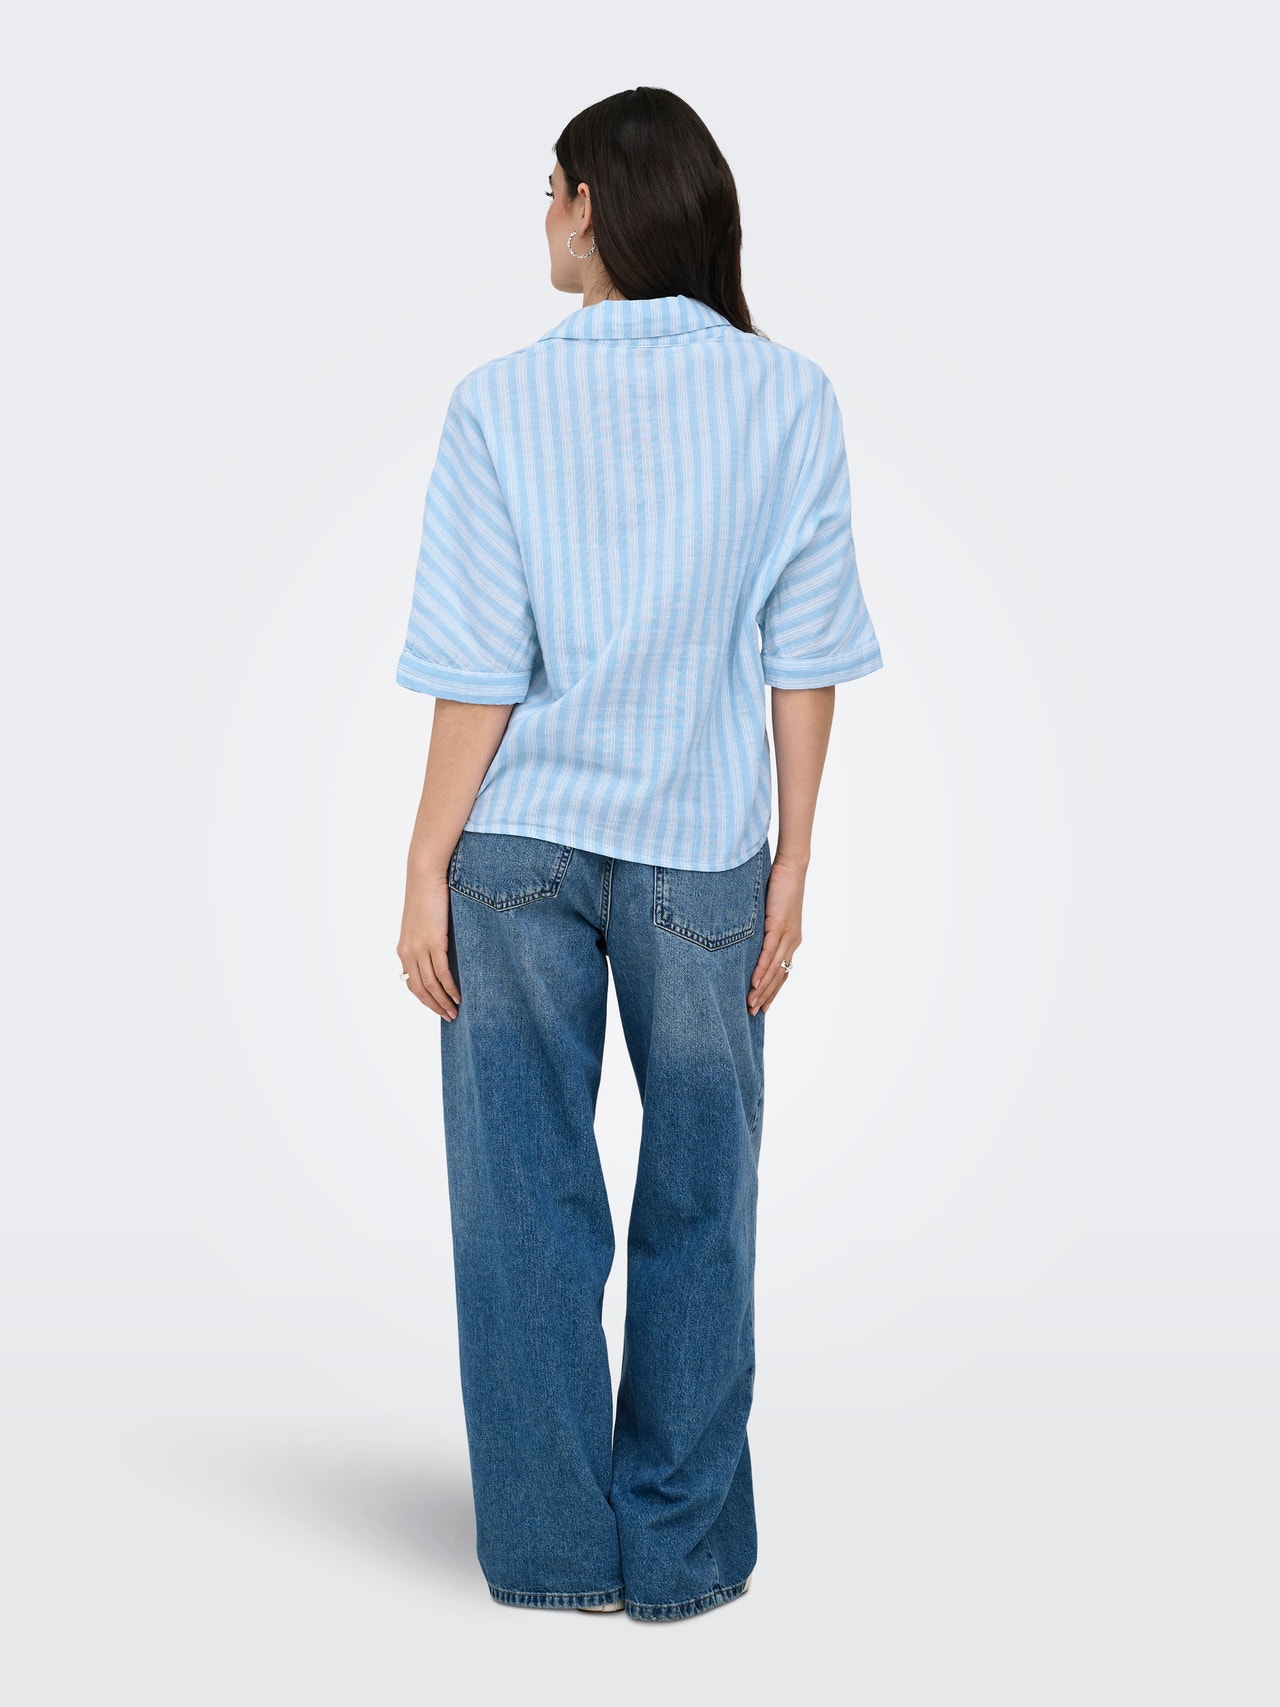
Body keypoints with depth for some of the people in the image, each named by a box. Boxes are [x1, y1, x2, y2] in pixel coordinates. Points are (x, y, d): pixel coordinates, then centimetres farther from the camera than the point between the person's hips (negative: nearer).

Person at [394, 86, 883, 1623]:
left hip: (518, 845, -1)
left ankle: (553, 1546, 20)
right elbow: (806, 659, -3)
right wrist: (791, 863, 4)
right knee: (699, 1199, 12)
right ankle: (681, 1552, 21)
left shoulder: (502, 403, -6)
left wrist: (426, 870, -1)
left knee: (525, 1197, 10)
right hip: (703, 853, 1)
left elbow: (482, 672, -8)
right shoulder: (789, 399, -2)